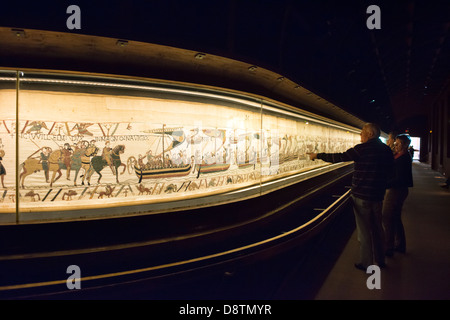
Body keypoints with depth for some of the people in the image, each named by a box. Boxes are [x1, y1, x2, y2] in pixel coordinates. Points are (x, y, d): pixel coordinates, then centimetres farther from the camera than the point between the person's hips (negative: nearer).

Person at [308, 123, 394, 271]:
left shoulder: (362, 149, -15)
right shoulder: (387, 150, 5)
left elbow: (339, 157, -12)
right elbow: (390, 170, 15)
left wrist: (317, 155, -3)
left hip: (361, 195, -6)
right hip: (378, 195, 6)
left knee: (364, 230, 4)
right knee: (377, 227, 19)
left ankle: (366, 263, 14)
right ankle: (380, 260, 32)